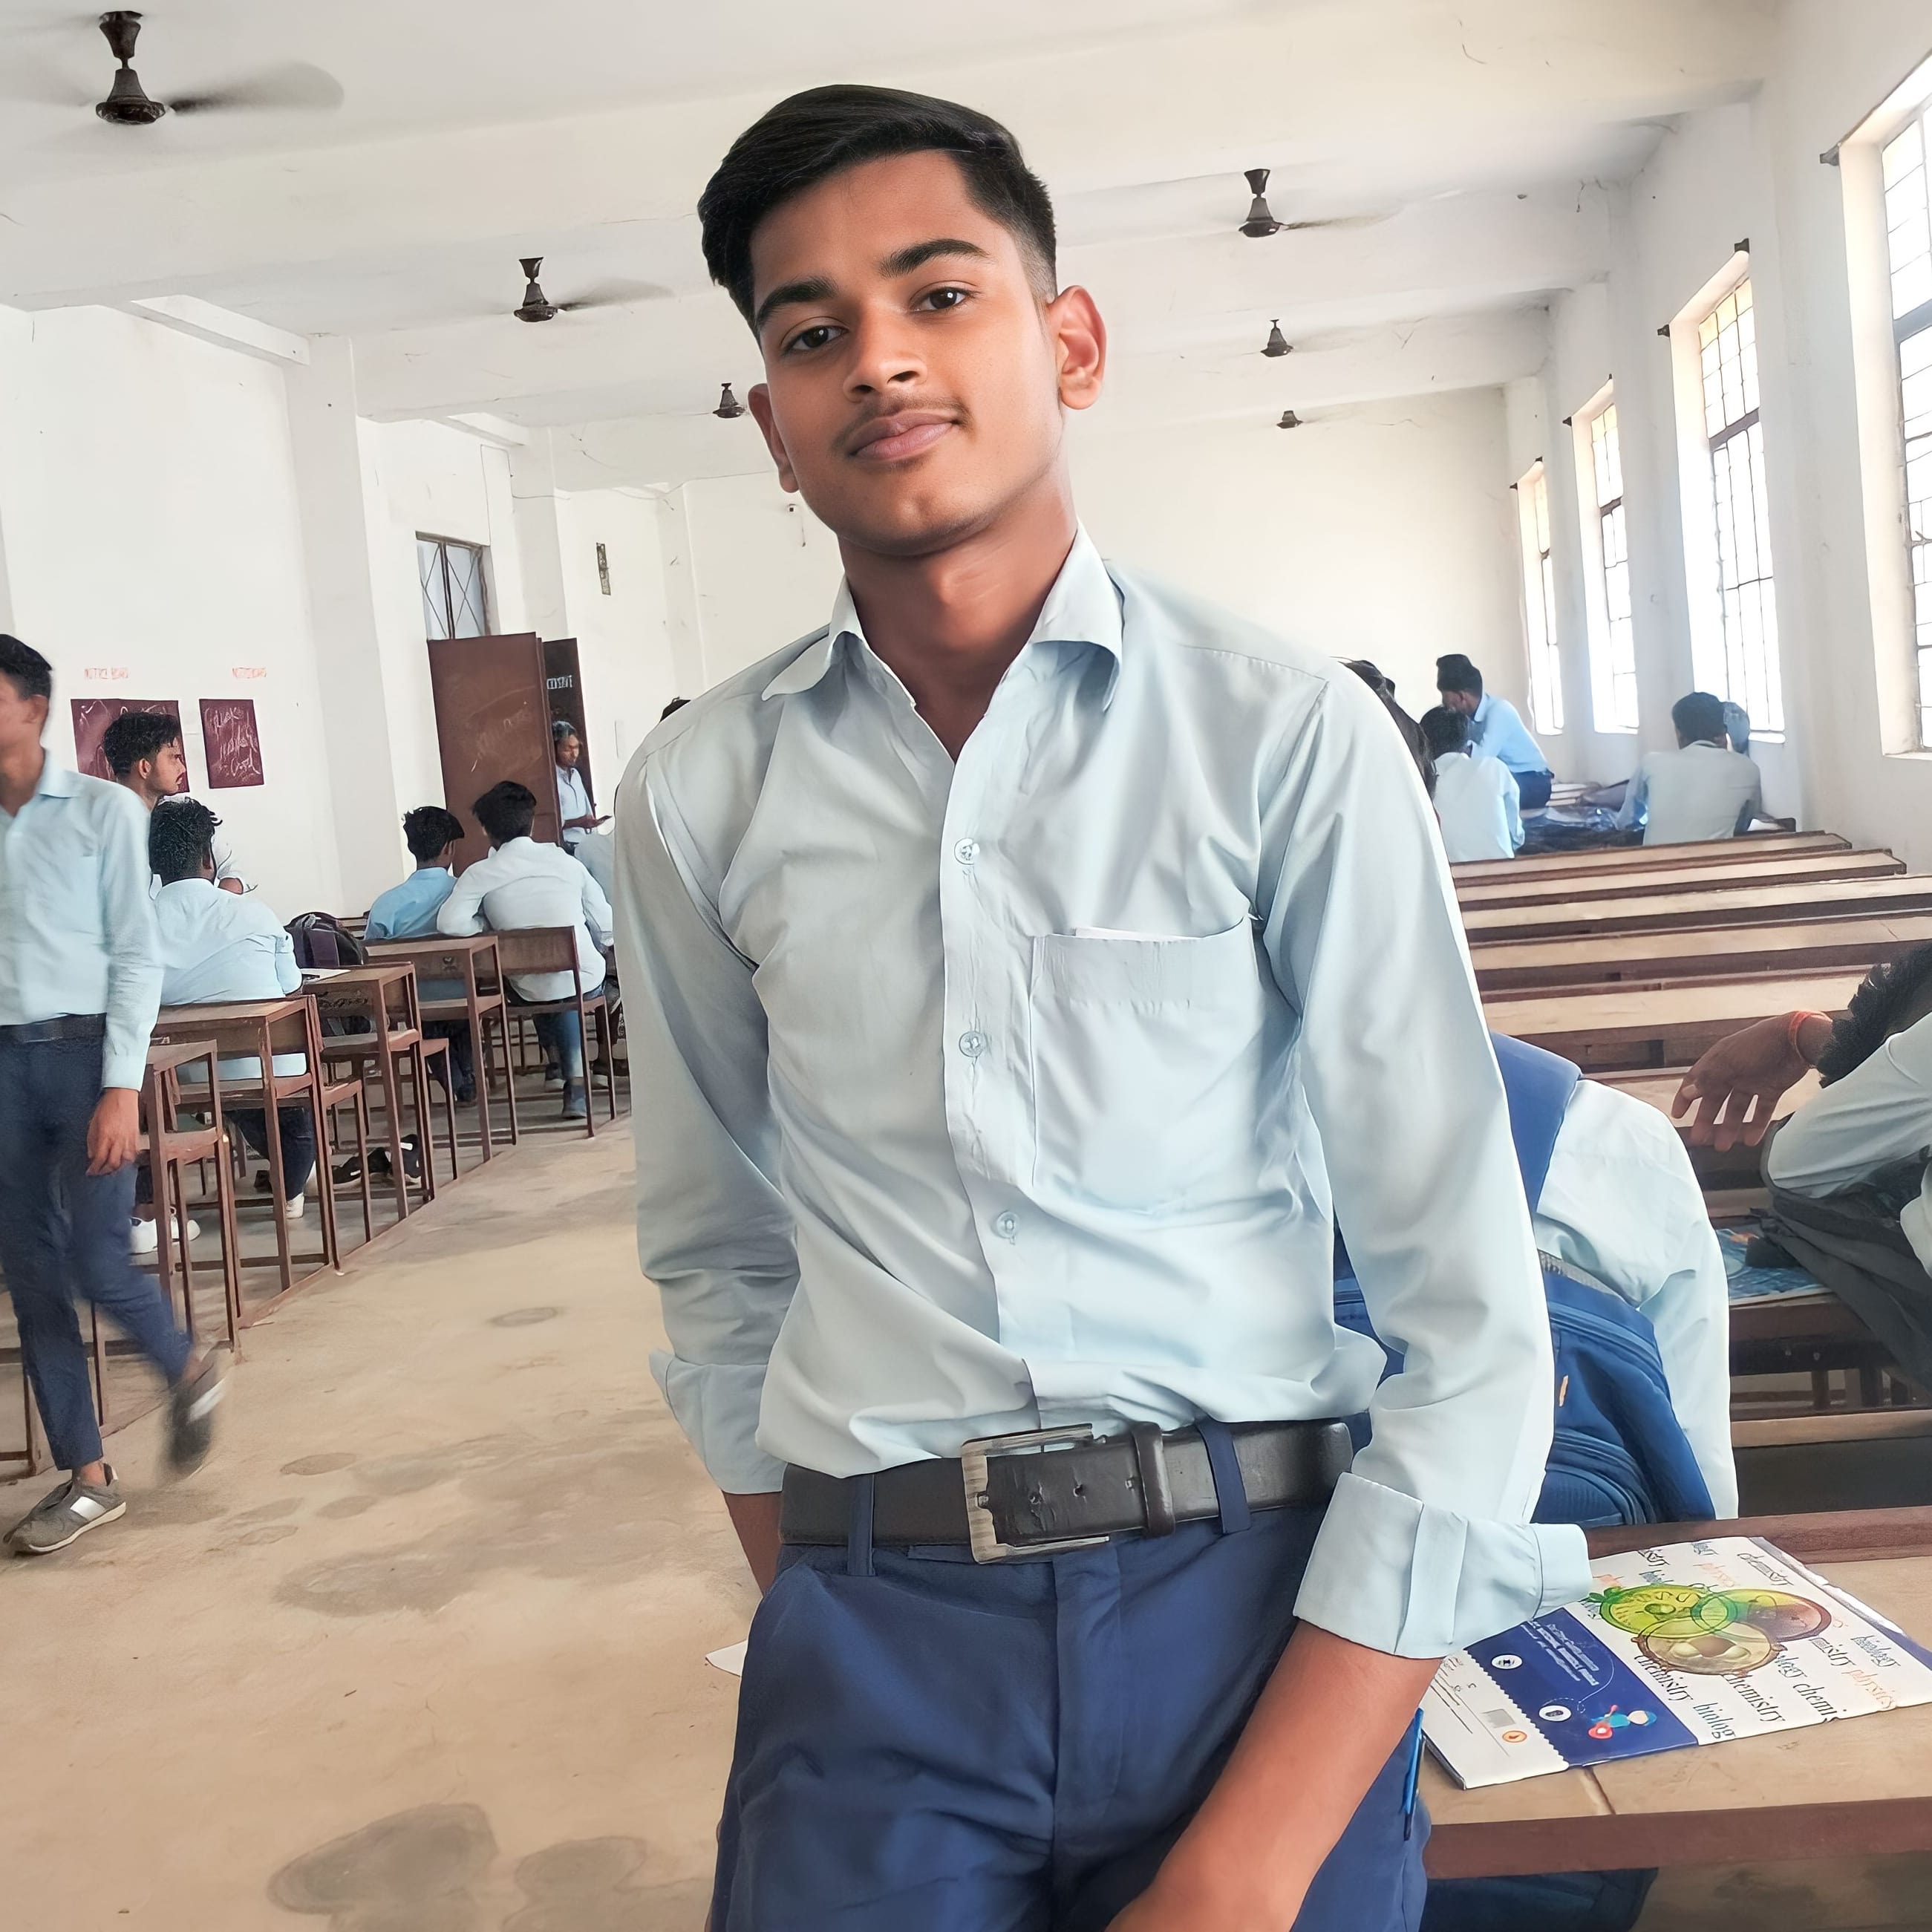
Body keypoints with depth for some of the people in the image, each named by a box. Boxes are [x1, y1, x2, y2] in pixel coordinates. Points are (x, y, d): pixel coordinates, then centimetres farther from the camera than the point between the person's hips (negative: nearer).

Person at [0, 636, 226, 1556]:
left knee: (96, 1263, -7)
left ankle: (189, 1371, 25)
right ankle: (86, 1477, 17)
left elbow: (138, 957, -5)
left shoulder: (101, 808, -3)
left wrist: (122, 1088, -12)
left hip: (82, 1051, -4)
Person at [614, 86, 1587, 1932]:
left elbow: (1470, 1318, -9)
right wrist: (818, 1626, 3)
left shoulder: (1288, 736, -8)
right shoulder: (698, 798, 0)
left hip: (1256, 1600, -1)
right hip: (873, 1633, 1)